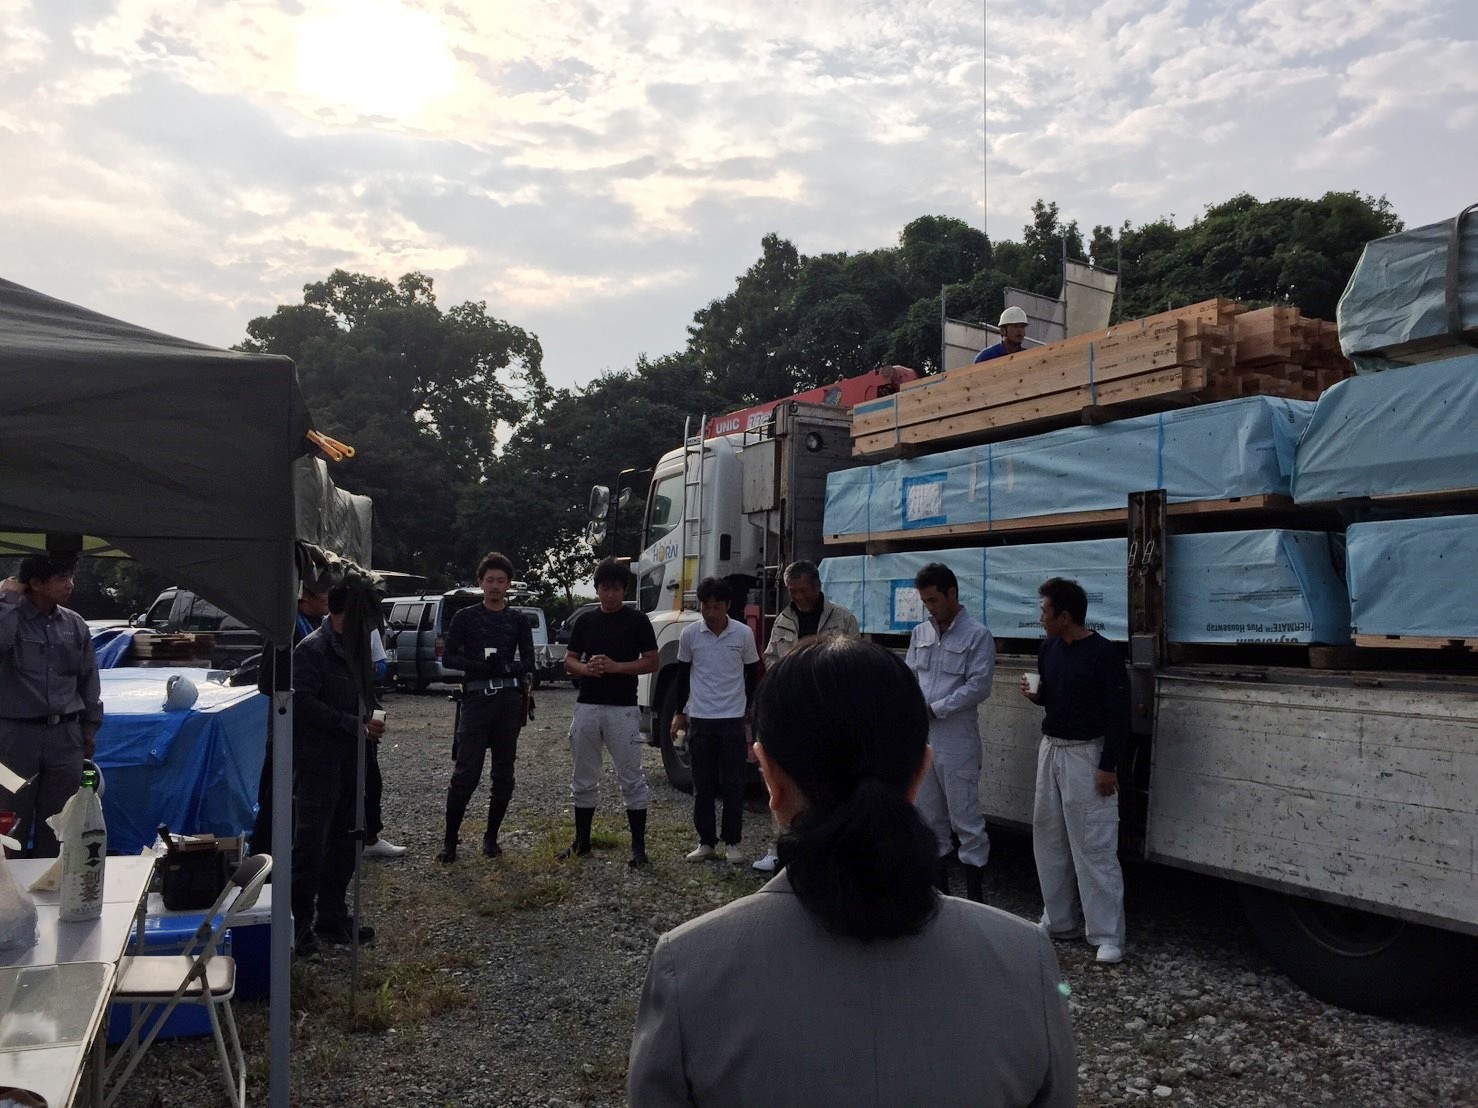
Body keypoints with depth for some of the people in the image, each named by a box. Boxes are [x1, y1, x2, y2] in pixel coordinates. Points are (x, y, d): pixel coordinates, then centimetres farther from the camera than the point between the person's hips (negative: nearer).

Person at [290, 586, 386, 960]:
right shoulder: (312, 649, -13)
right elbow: (304, 704, -21)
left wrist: (368, 724, 3)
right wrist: (355, 724, -20)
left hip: (349, 761, 9)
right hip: (318, 763, -8)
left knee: (344, 842, 14)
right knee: (310, 843, -3)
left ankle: (333, 917, 25)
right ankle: (301, 924, 7)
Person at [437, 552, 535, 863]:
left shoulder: (518, 620, 9)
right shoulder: (465, 617, 5)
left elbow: (528, 663, 5)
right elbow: (448, 658, -1)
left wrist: (504, 667, -16)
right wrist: (479, 665, -18)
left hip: (509, 700, 2)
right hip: (476, 699, -2)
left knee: (503, 773, 7)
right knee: (466, 772, -7)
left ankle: (491, 837, 18)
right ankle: (450, 840, 2)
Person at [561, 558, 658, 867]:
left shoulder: (637, 620, -1)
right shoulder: (586, 621, 10)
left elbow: (651, 662, -4)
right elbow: (569, 660, 12)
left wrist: (616, 666, -17)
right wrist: (585, 668, -10)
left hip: (623, 709, -4)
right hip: (587, 706, 4)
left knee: (631, 779, -1)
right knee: (583, 779, 10)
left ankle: (638, 846, 6)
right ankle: (581, 841, 22)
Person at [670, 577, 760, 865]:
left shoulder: (744, 634, -6)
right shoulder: (689, 634, -3)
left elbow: (752, 674, 7)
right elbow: (683, 675, 9)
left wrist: (748, 708, 12)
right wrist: (680, 713, 11)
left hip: (733, 719, -1)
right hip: (700, 719, 1)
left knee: (733, 784, 4)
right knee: (702, 785, 8)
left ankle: (733, 842, 14)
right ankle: (706, 841, 18)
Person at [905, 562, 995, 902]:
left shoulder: (977, 635, -8)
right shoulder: (920, 633, 10)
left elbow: (978, 686, -13)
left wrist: (934, 709, -14)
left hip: (956, 740, -6)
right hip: (920, 737, 6)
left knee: (966, 819, 0)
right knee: (930, 816, 14)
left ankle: (974, 896, 9)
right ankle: (938, 886, 27)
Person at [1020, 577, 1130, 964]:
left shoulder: (1104, 653, -16)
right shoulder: (1048, 649, 5)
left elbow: (1118, 714, -15)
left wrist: (1108, 766, -17)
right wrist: (1033, 694, -4)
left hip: (1086, 754, -8)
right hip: (1050, 749, 8)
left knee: (1093, 847, -5)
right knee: (1048, 838, 13)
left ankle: (1107, 936, 4)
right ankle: (1060, 921, 26)